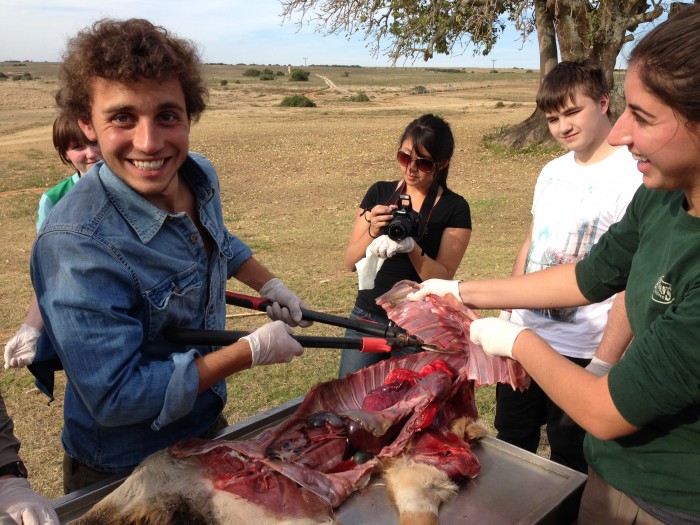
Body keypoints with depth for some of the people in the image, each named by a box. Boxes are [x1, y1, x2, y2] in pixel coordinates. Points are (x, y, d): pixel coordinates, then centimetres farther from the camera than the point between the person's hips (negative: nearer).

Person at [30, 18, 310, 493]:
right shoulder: (78, 244, -33)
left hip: (207, 424, 6)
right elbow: (116, 397, -31)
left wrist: (271, 285, 3)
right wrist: (253, 351, -26)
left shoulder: (201, 176, -11)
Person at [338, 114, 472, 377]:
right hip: (368, 317, 3)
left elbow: (443, 277, -12)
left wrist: (412, 248, -29)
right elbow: (350, 263, -1)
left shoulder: (454, 208, -5)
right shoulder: (379, 193, 2)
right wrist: (372, 232, -19)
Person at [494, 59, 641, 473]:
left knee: (568, 468, 12)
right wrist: (505, 315, 13)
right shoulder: (553, 171, 7)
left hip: (581, 352, -6)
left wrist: (607, 361, -21)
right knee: (509, 448, 22)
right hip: (523, 335, 7)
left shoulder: (634, 177, -15)